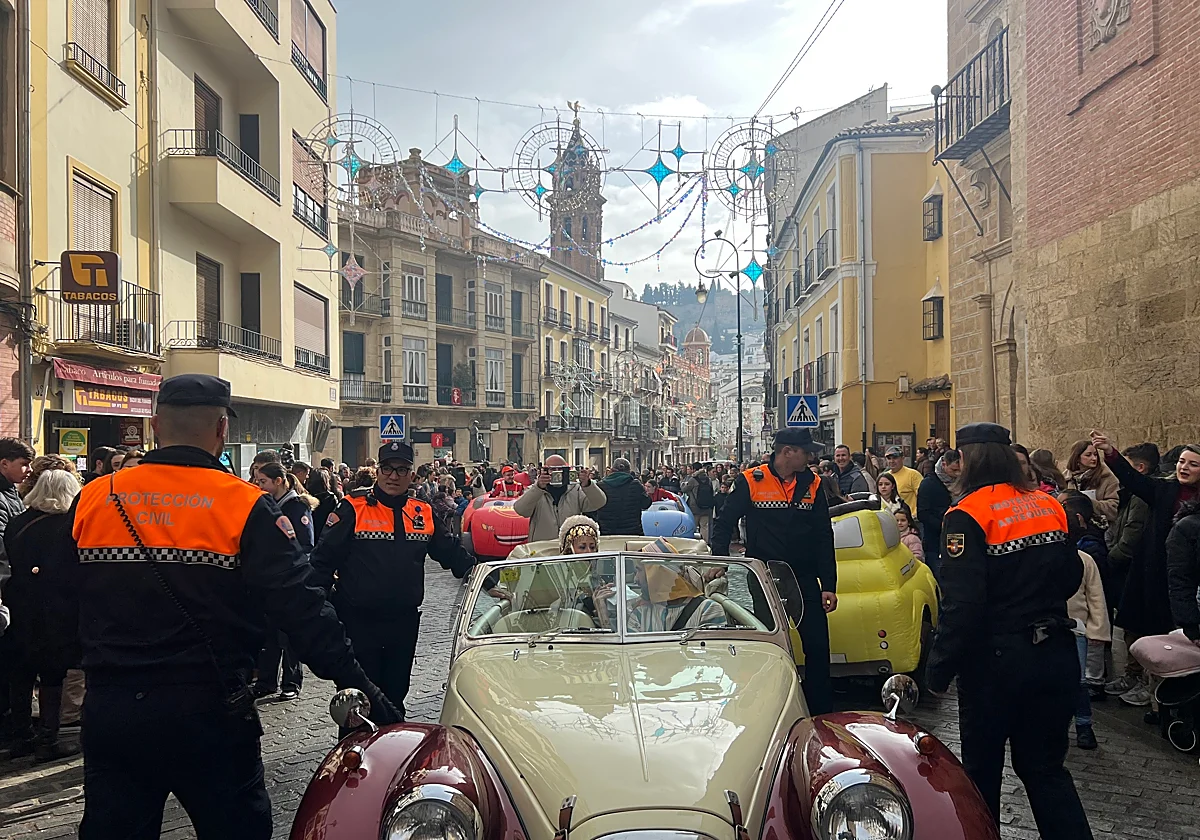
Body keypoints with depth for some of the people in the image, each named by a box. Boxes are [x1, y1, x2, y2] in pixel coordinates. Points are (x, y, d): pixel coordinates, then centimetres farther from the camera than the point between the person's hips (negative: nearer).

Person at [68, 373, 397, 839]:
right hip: (208, 714, -3)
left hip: (109, 711, 3)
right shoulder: (247, 507, -10)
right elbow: (302, 610, -15)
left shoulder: (91, 500, 1)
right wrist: (362, 689, -12)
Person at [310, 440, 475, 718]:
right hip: (358, 620, -4)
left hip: (405, 621, 4)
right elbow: (324, 558, -7)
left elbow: (453, 553, 16)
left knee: (396, 692, 16)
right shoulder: (353, 508, -6)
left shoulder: (424, 513, 7)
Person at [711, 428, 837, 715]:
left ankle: (822, 715, 14)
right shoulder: (751, 481, -6)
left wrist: (828, 586, 1)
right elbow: (724, 525, 1)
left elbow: (824, 538, 6)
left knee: (818, 648, 2)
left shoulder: (812, 483, 4)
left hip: (805, 580, 3)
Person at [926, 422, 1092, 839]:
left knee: (982, 768, 12)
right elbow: (1071, 574, 16)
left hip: (998, 660, -6)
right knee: (1046, 766, 16)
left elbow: (962, 604, -21)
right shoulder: (1048, 505, 5)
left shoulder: (968, 515, -15)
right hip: (1057, 656, 6)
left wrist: (939, 669, -13)